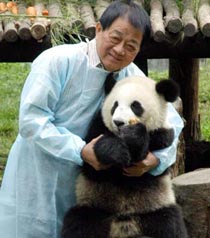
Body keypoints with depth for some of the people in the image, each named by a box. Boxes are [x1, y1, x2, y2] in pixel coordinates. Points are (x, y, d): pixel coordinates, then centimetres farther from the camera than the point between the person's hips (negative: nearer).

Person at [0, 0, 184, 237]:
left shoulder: (133, 77, -2)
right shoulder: (57, 61, -17)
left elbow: (171, 119, -1)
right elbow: (30, 119, -20)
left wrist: (156, 158, -21)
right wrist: (81, 150, -28)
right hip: (35, 186, -4)